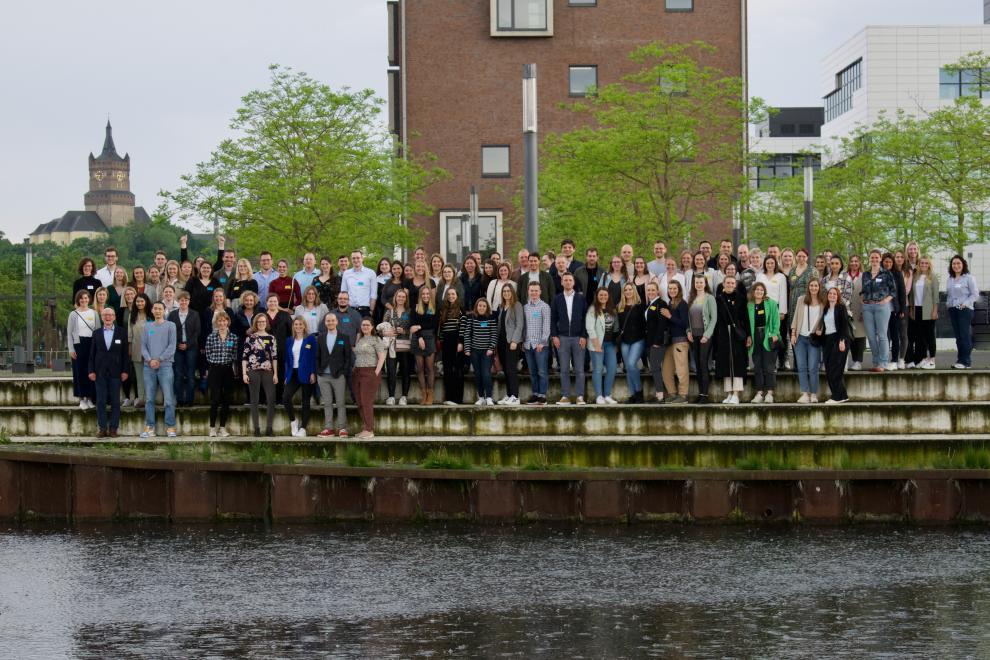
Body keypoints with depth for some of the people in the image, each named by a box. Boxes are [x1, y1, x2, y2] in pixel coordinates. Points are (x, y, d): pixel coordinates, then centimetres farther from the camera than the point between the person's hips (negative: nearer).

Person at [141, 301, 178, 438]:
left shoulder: (170, 326, 5)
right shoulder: (147, 326, 14)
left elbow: (172, 346, -3)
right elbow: (143, 346, 8)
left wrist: (159, 359, -10)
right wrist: (149, 360, -8)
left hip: (165, 365, -3)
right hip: (149, 367, 3)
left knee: (169, 398, -7)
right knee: (149, 399, 3)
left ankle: (170, 427, -5)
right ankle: (149, 427, 6)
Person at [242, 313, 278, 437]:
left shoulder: (271, 338, 9)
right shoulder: (250, 338, 4)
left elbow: (274, 357, 9)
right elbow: (244, 356, 3)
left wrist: (275, 374, 4)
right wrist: (244, 373, -4)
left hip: (267, 371, 2)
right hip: (253, 371, -2)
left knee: (271, 400, -6)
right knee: (254, 401, 1)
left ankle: (269, 429, 0)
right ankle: (256, 429, 4)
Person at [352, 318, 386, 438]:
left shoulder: (376, 339, -3)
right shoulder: (359, 340, 17)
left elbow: (382, 357, -9)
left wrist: (376, 372, -15)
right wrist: (354, 370, 9)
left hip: (370, 373, -7)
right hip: (358, 373, 7)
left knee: (366, 402, -9)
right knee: (359, 403, 6)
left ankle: (369, 430, -6)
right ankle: (366, 428, 13)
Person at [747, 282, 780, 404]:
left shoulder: (771, 303, 3)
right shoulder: (749, 306, 9)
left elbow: (776, 319, -1)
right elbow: (747, 322, 9)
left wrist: (775, 333, -11)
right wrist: (748, 336, -2)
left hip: (768, 338, -3)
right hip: (755, 338, 3)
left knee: (769, 366, -5)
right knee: (757, 367, 4)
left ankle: (769, 393, -3)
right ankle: (759, 393, 8)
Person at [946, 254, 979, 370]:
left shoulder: (969, 278, -3)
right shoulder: (950, 279, 15)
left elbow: (975, 294, -6)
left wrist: (965, 304, -14)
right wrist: (948, 304, 7)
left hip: (965, 309, -6)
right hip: (953, 310, 6)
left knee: (965, 335, -9)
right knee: (958, 336, 7)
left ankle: (966, 362, -8)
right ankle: (960, 360, 11)